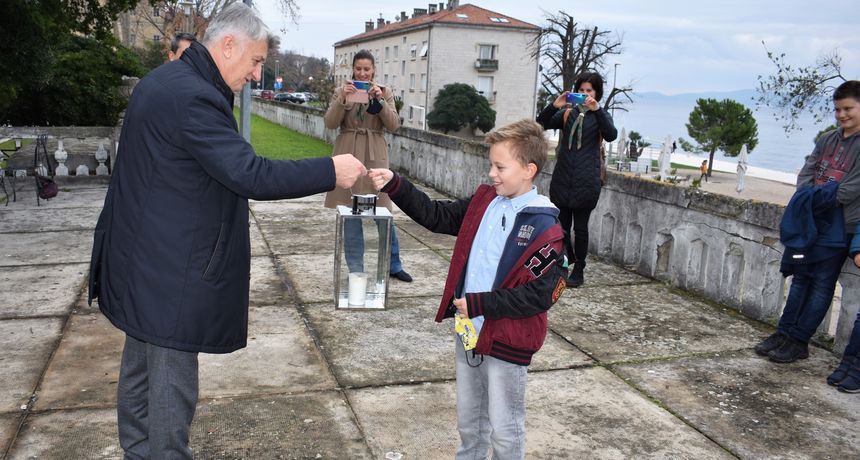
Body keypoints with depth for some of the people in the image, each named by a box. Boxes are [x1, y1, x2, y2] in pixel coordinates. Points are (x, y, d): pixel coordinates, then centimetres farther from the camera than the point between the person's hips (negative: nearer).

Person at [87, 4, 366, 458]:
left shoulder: (166, 81, 11)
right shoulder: (192, 97, -23)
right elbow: (249, 174, -28)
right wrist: (331, 171, -22)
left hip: (141, 260, 11)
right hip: (170, 271, -11)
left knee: (140, 366, 21)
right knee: (172, 381, 2)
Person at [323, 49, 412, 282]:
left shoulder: (385, 93, 7)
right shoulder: (342, 91, 6)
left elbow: (394, 125, -4)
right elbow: (330, 123, -4)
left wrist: (379, 101, -17)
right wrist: (342, 99, -17)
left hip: (375, 155, 0)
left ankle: (394, 266, 20)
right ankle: (355, 270, 16)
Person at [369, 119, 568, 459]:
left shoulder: (544, 228, -19)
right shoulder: (483, 201, 1)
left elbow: (540, 295, -21)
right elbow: (436, 216, 6)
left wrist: (479, 304, -21)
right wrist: (394, 186, -6)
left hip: (507, 341, -6)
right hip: (468, 331, 6)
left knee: (504, 430, 11)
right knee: (468, 421, 24)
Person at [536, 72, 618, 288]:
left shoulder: (600, 116, 3)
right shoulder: (567, 114, 10)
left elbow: (611, 135, -17)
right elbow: (541, 125, -2)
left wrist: (597, 110, -28)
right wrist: (554, 106, -19)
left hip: (586, 181, -3)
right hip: (562, 179, 3)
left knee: (580, 227, 4)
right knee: (560, 225, 8)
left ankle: (579, 271, 16)